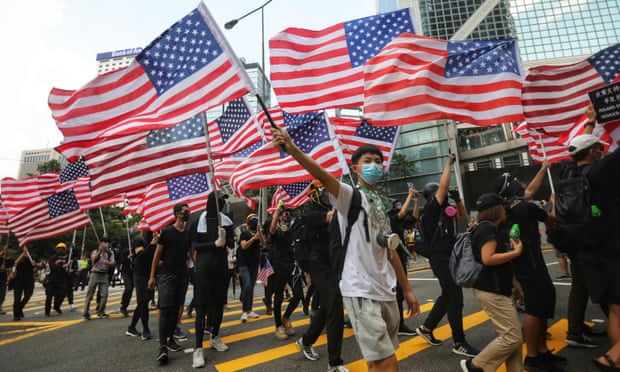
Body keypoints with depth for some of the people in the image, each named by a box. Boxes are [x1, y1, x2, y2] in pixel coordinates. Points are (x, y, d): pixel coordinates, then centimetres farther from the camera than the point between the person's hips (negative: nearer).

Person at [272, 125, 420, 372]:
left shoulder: (382, 205, 15)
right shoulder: (350, 195, -5)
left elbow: (390, 250, 17)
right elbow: (323, 176, -26)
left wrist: (407, 289, 16)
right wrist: (293, 150, -43)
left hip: (387, 290, 8)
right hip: (361, 291, -8)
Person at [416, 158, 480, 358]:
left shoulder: (444, 209, 11)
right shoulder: (431, 209, -14)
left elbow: (463, 216, 22)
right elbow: (443, 186, -20)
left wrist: (457, 198, 6)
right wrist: (449, 162, -10)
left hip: (449, 259, 9)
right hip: (441, 260, -9)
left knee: (447, 296, 17)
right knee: (455, 298, -4)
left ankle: (426, 328, 29)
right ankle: (459, 343, 8)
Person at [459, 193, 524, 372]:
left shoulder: (486, 228, 15)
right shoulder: (488, 228, -16)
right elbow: (487, 259, -25)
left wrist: (510, 248, 14)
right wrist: (516, 252, -16)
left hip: (494, 289, 10)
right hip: (491, 291, -10)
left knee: (514, 336, 12)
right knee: (512, 337, -4)